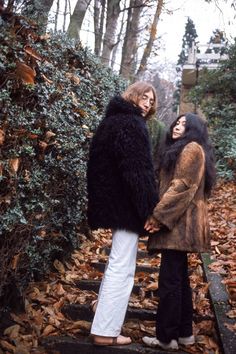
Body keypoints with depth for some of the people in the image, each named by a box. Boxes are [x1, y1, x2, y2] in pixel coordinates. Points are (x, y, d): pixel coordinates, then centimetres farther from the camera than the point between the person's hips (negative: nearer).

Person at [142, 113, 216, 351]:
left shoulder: (192, 148, -7)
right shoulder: (181, 150, 23)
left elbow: (182, 186, -18)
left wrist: (158, 215, -19)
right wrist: (161, 216, 3)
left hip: (179, 223, -10)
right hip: (178, 223, 10)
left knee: (169, 280, -6)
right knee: (179, 278, 13)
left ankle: (166, 337, 3)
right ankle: (184, 332, 21)